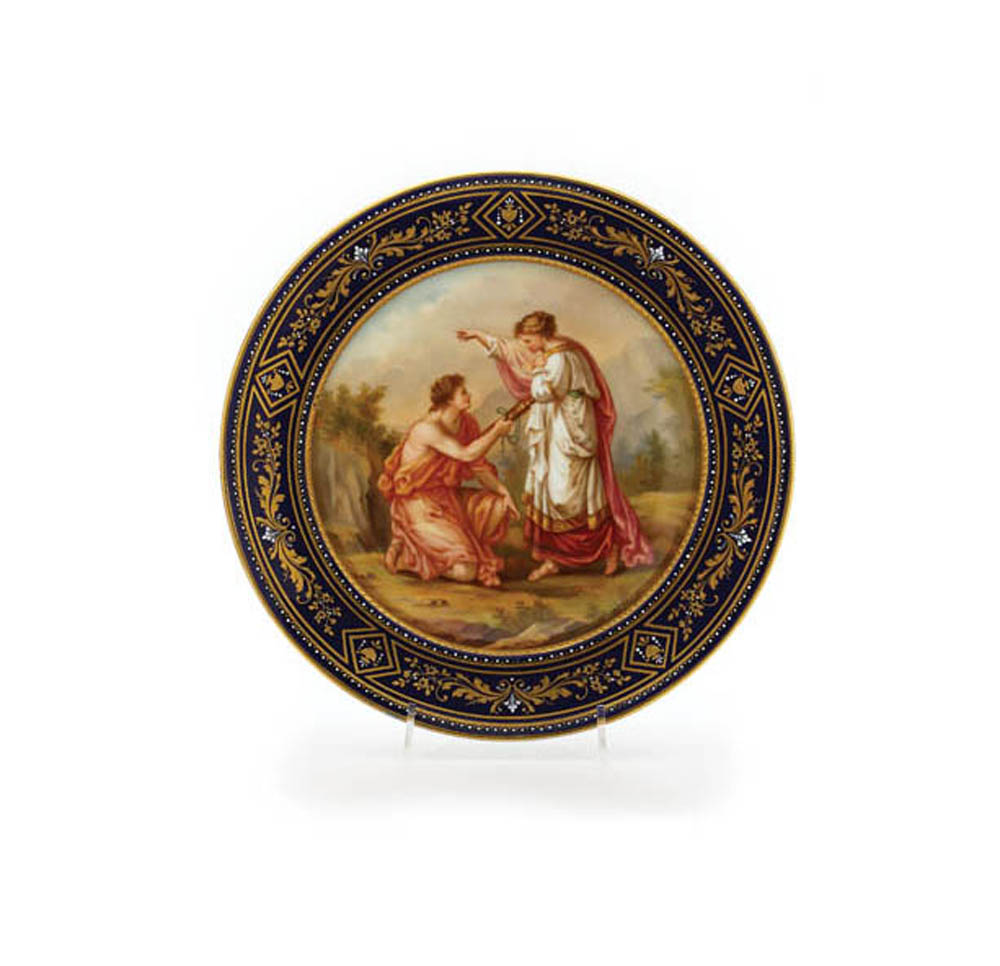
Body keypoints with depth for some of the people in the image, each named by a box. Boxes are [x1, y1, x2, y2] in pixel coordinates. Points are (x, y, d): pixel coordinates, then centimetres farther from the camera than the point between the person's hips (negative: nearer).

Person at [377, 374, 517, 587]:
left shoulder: (467, 423, 3)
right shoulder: (426, 429, -22)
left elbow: (478, 466, 10)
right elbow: (466, 455, -31)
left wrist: (503, 490, -5)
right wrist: (496, 432, -17)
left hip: (448, 497, 9)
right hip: (419, 505, -8)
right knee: (466, 571, -19)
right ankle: (405, 554, 2)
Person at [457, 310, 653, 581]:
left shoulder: (561, 358, -19)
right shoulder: (544, 353, 10)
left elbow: (543, 391, -27)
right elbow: (508, 350, 23)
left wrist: (538, 370, -11)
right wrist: (479, 335, 25)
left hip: (569, 435, -10)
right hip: (550, 437, 10)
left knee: (570, 494, -6)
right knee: (544, 492, 8)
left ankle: (612, 544, 11)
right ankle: (551, 558, 14)